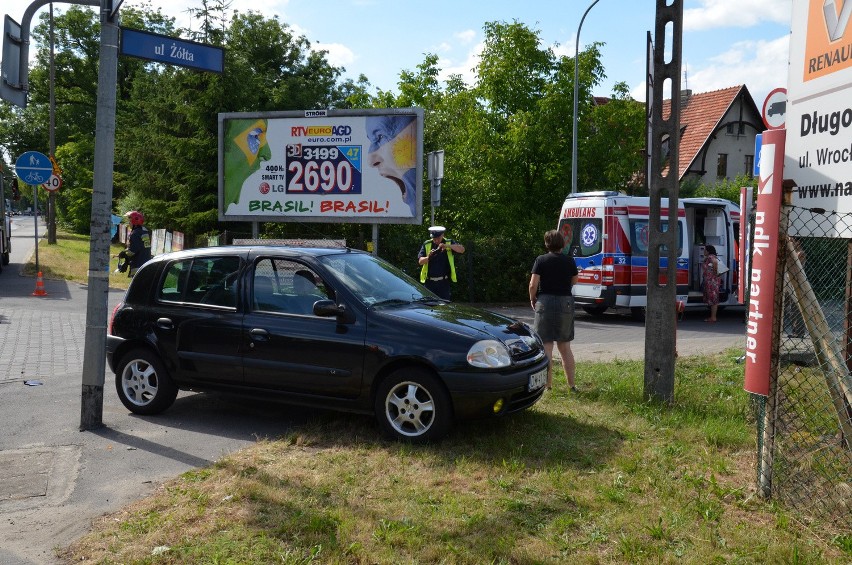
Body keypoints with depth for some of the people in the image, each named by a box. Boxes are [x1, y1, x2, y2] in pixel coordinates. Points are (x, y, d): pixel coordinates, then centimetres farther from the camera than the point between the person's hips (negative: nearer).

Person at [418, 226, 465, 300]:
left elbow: (462, 249, -10)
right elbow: (420, 261, 2)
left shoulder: (449, 243, 4)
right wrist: (428, 257, -20)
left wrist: (447, 246, -23)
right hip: (430, 282, 1)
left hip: (444, 282, -1)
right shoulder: (426, 245, 6)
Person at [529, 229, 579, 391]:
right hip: (566, 302, 3)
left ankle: (548, 385, 3)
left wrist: (532, 300, 5)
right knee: (565, 347, 13)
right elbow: (574, 281, 15)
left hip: (545, 301, -3)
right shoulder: (569, 260, 2)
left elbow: (533, 284, -10)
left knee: (546, 346, 2)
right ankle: (571, 385, 16)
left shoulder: (541, 260, -7)